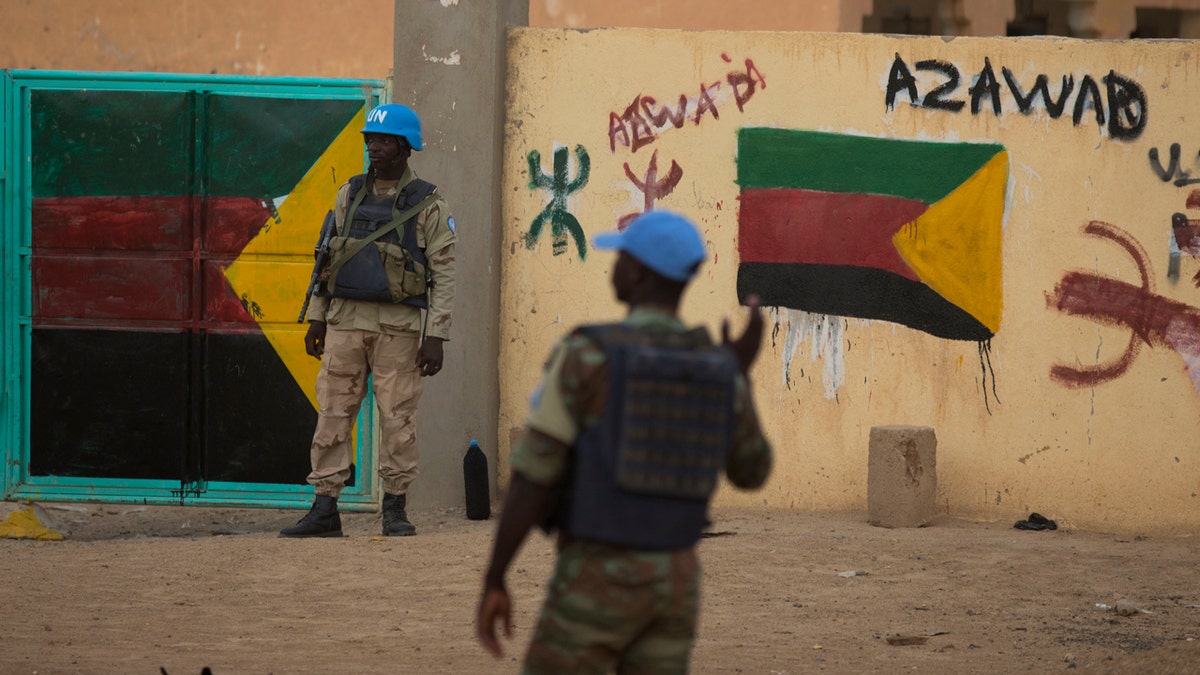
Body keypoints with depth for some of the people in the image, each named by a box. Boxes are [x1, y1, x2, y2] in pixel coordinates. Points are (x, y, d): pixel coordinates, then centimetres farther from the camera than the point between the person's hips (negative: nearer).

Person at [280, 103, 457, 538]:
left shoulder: (428, 204, -2)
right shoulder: (350, 195, 12)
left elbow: (444, 274, -4)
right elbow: (330, 256, 17)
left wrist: (436, 337, -11)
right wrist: (317, 317, 11)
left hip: (399, 326, -4)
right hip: (346, 321, 4)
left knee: (398, 418, -2)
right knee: (332, 414, -1)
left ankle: (395, 509, 8)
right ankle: (324, 510, 0)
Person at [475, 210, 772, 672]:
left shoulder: (584, 356, -15)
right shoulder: (719, 368, 1)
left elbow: (531, 479, -15)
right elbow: (752, 474, 17)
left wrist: (493, 585, -7)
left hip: (597, 582, -5)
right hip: (673, 579, 5)